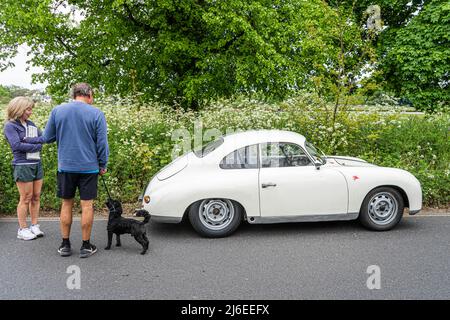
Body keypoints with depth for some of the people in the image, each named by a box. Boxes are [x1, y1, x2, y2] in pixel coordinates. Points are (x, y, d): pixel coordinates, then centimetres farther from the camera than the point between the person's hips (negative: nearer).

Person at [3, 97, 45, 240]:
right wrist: (36, 145, -11)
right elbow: (17, 145, -18)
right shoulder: (10, 126, -6)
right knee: (26, 198, 0)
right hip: (22, 166, -6)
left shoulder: (30, 124, 11)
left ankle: (34, 226, 19)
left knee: (36, 197, 9)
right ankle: (22, 229, 11)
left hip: (37, 164, 6)